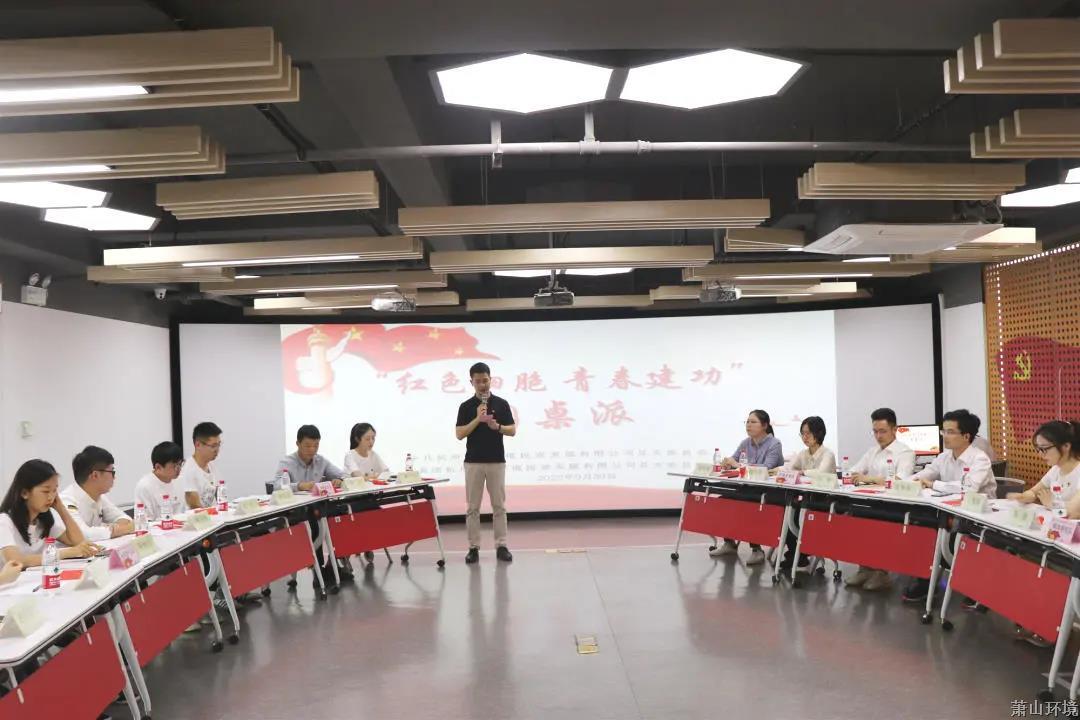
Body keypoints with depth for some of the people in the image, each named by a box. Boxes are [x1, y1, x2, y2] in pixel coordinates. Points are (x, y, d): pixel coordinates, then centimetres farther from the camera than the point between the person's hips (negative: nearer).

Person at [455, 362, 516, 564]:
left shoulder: (502, 404, 2)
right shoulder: (466, 406, 1)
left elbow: (512, 431, 1)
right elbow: (459, 434, -6)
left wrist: (497, 426, -19)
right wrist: (478, 419, -18)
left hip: (497, 462, 0)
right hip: (473, 462, 0)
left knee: (499, 506, 3)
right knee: (472, 507, 3)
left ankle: (501, 546, 10)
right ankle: (474, 547, 10)